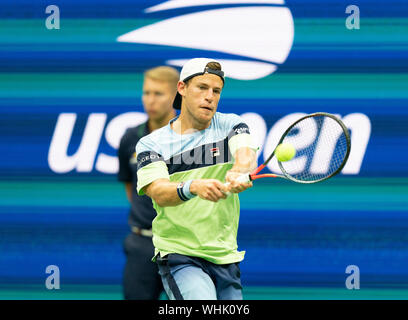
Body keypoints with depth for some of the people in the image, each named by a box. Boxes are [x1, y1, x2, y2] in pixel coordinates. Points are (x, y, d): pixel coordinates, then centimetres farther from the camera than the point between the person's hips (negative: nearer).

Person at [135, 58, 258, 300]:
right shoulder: (151, 144, 0)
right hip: (178, 255, -4)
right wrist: (193, 187, -39)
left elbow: (246, 153, -16)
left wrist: (239, 171, -41)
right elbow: (158, 192, -17)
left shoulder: (231, 125, 5)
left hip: (226, 255, 4)